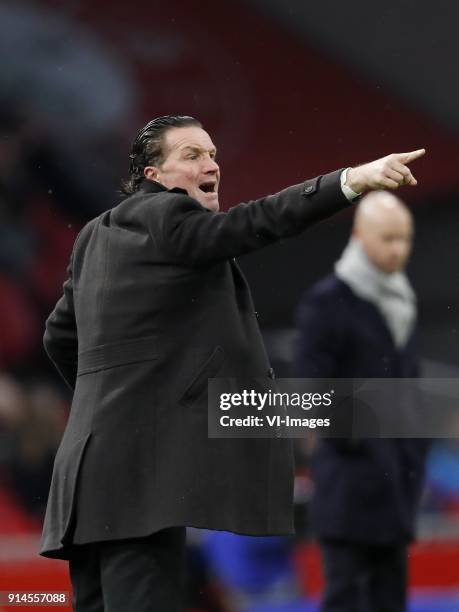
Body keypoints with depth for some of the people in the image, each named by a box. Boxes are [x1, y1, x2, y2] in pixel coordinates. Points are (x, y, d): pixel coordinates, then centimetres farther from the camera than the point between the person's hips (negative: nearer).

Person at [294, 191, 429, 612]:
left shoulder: (402, 300, 15)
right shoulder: (328, 301, -8)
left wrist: (414, 456, 12)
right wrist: (353, 443, -13)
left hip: (395, 480, 7)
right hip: (352, 478, -7)